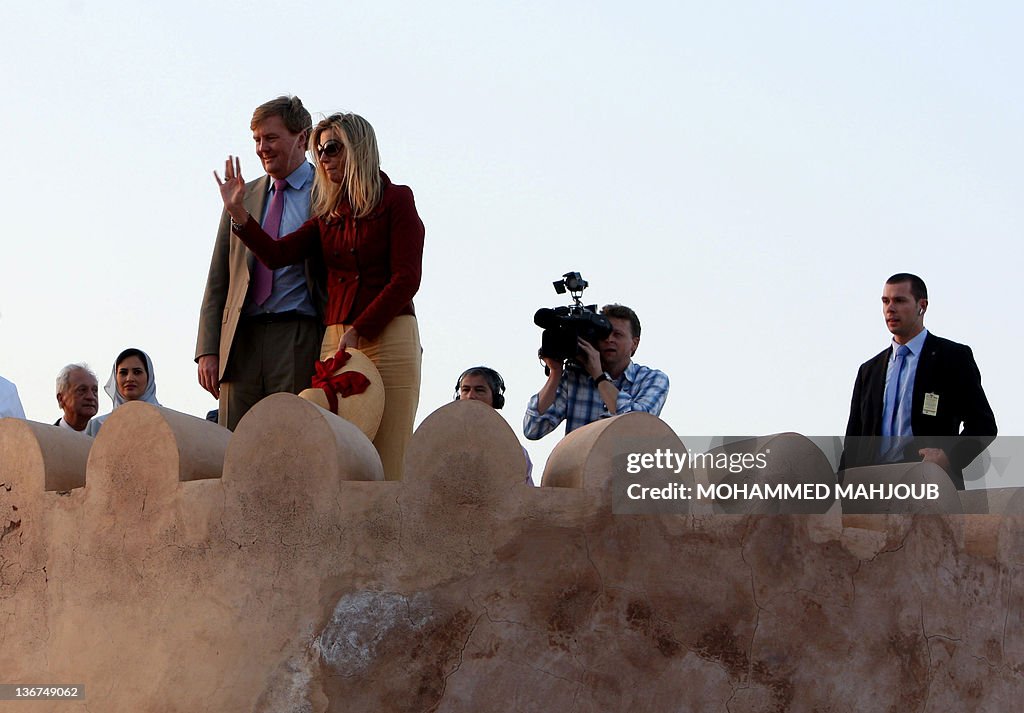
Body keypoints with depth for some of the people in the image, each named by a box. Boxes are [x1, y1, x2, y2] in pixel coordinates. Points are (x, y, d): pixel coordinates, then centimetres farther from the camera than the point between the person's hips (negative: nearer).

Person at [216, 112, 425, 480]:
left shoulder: (396, 200, 5)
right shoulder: (328, 214, 20)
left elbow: (406, 279, -4)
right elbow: (277, 254, 6)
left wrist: (359, 331, -11)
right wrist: (238, 212, -7)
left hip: (389, 337, -5)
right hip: (336, 340, 5)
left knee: (387, 464, -10)